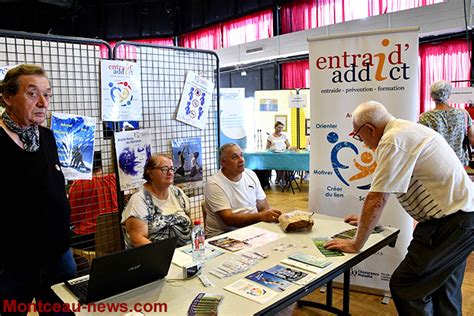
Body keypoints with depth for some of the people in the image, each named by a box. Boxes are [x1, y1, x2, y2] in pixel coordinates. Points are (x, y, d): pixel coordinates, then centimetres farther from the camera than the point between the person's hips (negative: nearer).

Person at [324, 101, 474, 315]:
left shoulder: (394, 141, -20)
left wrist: (356, 244, -11)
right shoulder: (406, 129, 12)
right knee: (444, 290, 22)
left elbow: (377, 200, -21)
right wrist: (368, 220, 28)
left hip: (449, 223, -10)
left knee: (404, 287, -5)